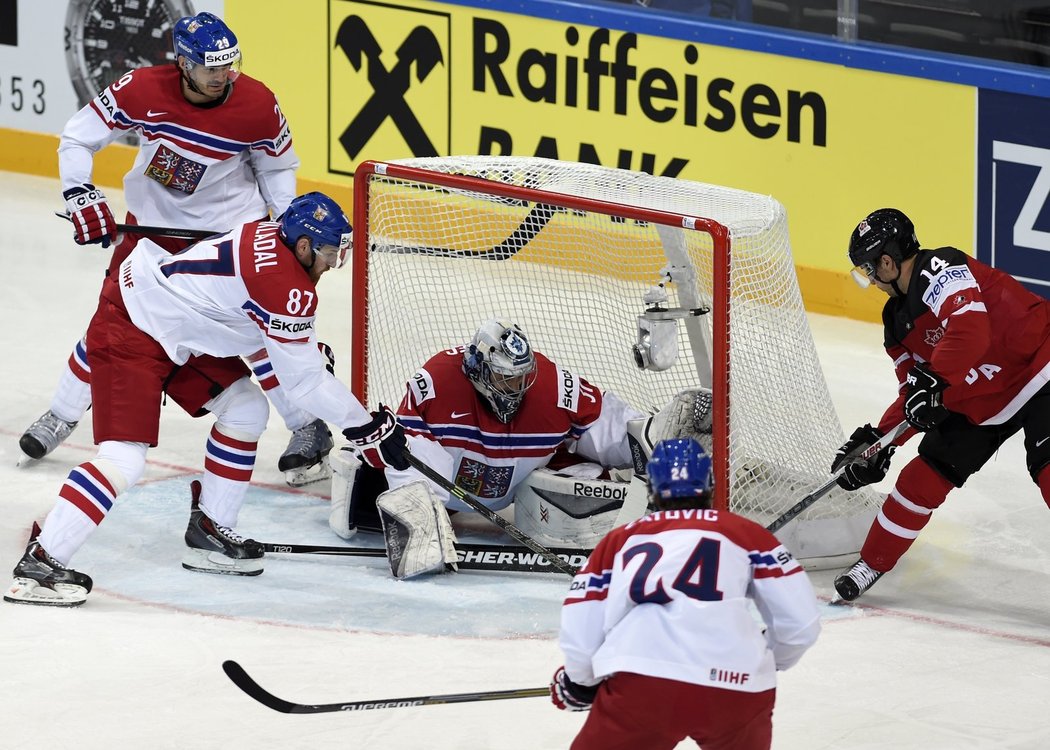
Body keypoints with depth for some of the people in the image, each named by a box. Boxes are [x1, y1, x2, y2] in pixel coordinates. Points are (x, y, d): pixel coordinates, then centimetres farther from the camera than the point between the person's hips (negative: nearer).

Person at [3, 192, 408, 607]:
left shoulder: (274, 236, 3)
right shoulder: (287, 285, -24)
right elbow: (302, 378, -18)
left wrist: (309, 349, 21)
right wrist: (367, 429, -10)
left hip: (175, 325, 11)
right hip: (128, 328, -11)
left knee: (246, 409, 13)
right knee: (125, 456, -18)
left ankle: (208, 531, 21)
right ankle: (41, 563, -19)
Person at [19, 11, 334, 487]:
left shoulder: (257, 105, -21)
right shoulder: (143, 90, -23)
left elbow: (277, 166, -1)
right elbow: (78, 137, -12)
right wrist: (80, 196, -24)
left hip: (230, 221, -1)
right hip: (154, 217, 1)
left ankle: (308, 430, 0)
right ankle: (62, 416, 25)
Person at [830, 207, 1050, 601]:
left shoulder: (940, 270, -19)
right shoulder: (899, 321, 10)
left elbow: (970, 330, -35)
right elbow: (913, 395, 13)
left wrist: (931, 381, -37)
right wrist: (878, 441, 2)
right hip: (978, 403, 9)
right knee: (923, 476, 6)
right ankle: (872, 564, 19)